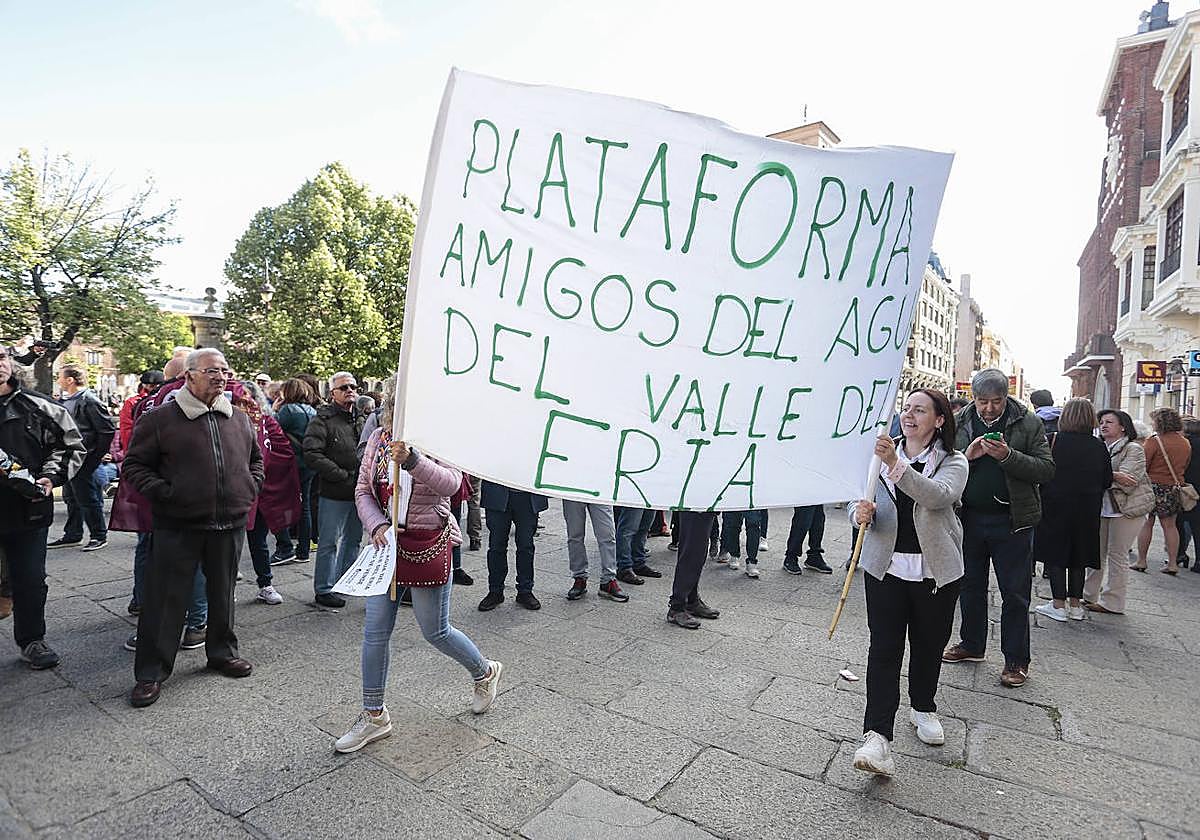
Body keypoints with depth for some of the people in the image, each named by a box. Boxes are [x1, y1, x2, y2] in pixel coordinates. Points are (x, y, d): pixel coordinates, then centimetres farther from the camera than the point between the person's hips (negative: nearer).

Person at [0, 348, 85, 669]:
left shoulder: (38, 407, 3)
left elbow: (72, 444, 7)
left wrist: (51, 477, -7)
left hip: (29, 508, 1)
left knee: (31, 580, 9)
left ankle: (31, 640, 25)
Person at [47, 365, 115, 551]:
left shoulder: (89, 401, -14)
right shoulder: (62, 401, 13)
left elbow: (108, 431, -16)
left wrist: (96, 457, -14)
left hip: (85, 460, -9)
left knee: (88, 500, -1)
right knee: (71, 498, 17)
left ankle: (99, 536, 10)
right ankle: (72, 535, 28)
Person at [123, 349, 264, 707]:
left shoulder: (238, 419, 9)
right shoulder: (161, 418, -5)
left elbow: (255, 458, 22)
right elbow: (135, 465, -2)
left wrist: (251, 487, 8)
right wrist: (163, 492, -13)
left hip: (230, 524, 4)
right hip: (178, 526, -4)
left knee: (222, 594, 16)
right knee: (166, 598, 3)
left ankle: (222, 652, 33)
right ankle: (151, 672, 18)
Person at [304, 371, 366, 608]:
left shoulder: (362, 419, 13)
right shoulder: (323, 420, -8)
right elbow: (312, 455, -18)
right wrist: (344, 476, -18)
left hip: (359, 492, 7)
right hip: (334, 493, -7)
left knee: (353, 539, 17)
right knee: (329, 542, 2)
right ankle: (323, 590, 13)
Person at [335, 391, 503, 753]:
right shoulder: (379, 437, 5)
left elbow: (451, 482, -24)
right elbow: (363, 490, 6)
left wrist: (411, 459, -38)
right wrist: (377, 525, -11)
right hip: (387, 542, 5)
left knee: (435, 631, 6)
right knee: (374, 631, 7)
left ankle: (485, 672, 34)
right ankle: (374, 715, 25)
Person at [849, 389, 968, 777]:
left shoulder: (953, 462, -2)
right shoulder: (881, 455, 4)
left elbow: (938, 496, -24)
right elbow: (858, 502, 5)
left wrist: (896, 464, -38)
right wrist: (861, 512, -20)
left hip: (935, 571, 0)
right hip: (885, 567, 0)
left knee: (928, 645, 15)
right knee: (884, 649, -6)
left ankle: (922, 708, 40)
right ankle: (877, 737, -7)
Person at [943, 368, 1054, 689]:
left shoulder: (1029, 424, -3)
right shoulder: (958, 422, 2)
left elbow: (1046, 470, -8)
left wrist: (1008, 456, -22)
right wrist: (966, 456, -18)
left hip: (1012, 521, -2)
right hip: (969, 518, 3)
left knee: (1015, 593, 5)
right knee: (970, 586, 16)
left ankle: (1016, 660, 19)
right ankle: (971, 645, 33)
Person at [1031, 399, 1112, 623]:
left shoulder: (1052, 440, -11)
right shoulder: (1098, 446, -2)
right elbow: (1107, 481, 3)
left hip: (1055, 506, -3)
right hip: (1087, 509, 3)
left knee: (1055, 553, 5)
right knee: (1079, 555, 13)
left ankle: (1059, 604, 7)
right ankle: (1075, 604, 19)